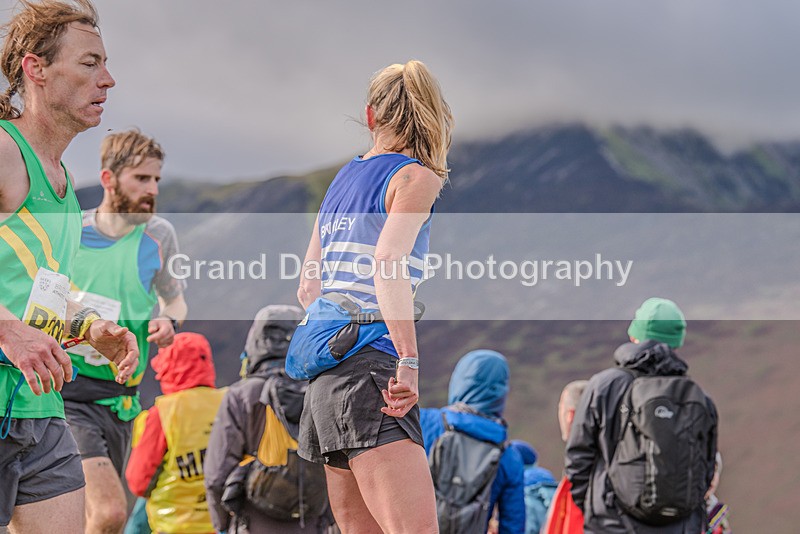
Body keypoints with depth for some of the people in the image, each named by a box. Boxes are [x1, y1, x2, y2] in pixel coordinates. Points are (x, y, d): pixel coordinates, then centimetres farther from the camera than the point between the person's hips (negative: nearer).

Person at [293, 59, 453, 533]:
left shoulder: (342, 180, 21)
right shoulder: (416, 176, -2)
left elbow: (308, 287, 24)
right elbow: (387, 260, -19)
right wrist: (409, 361, -23)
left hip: (327, 374, 8)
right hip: (371, 370, -8)